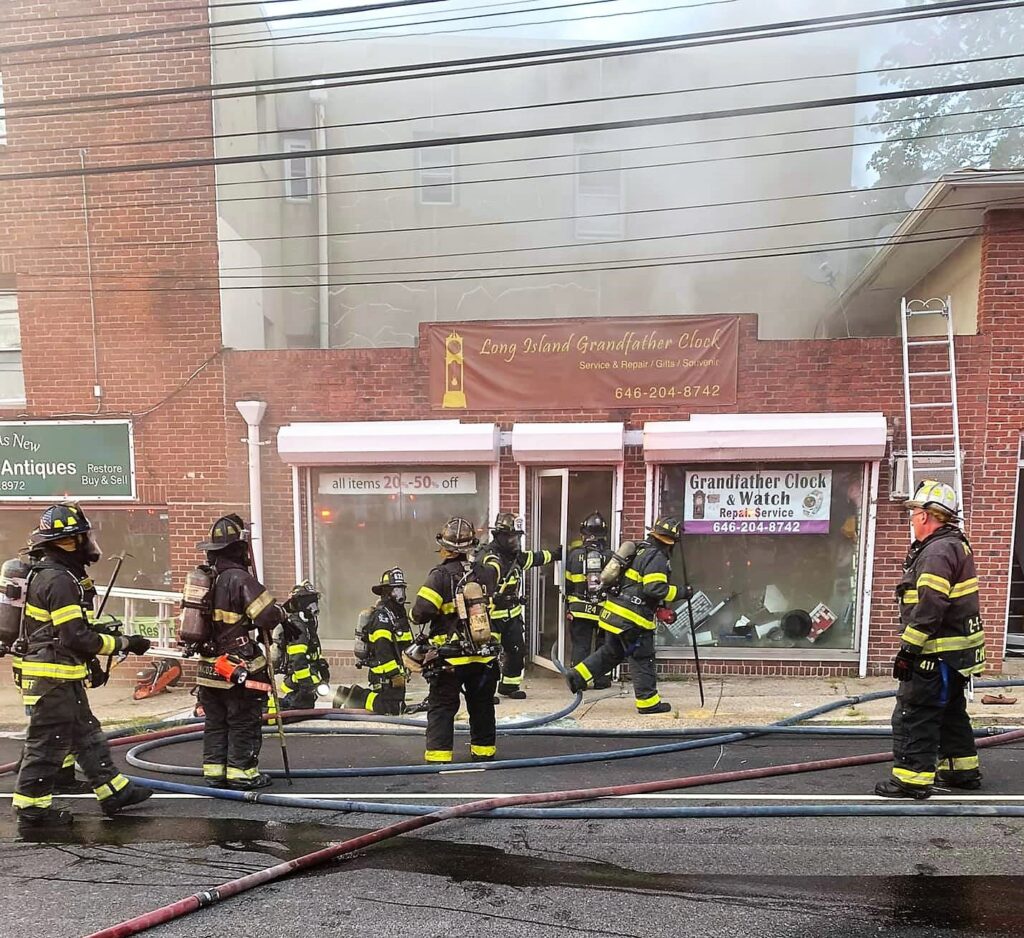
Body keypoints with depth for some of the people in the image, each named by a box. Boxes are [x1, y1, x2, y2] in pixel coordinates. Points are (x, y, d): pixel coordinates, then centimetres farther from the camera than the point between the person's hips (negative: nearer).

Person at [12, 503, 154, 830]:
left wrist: (91, 661, 21)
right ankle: (31, 809, 16)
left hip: (63, 678, 11)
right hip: (52, 679, -11)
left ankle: (114, 793, 24)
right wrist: (124, 643, -14)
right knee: (48, 743, 2)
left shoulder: (56, 574, 11)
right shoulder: (59, 580, -21)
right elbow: (78, 637, -24)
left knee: (87, 734, 15)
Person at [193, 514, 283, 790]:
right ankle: (241, 773, 11)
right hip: (238, 668, -8)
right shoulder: (240, 579, -20)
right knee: (244, 722, 5)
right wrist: (279, 612, -3)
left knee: (215, 722, 17)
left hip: (209, 665, 8)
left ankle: (214, 772, 24)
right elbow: (269, 615, -25)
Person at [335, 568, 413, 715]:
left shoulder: (399, 612, 17)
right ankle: (354, 696, -1)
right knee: (391, 709, -15)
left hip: (395, 670, 10)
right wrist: (394, 674, -25)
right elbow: (382, 649, -24)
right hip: (384, 674, -10)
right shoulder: (381, 614, -15)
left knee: (399, 707, 13)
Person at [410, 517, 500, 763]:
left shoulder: (440, 576, -16)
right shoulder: (485, 573, -1)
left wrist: (416, 615, 1)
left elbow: (420, 614, -20)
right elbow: (494, 565, 24)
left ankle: (438, 755, 6)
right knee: (482, 705, 20)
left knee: (441, 707, 8)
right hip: (485, 655, 5)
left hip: (450, 657, -4)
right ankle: (484, 751, 32)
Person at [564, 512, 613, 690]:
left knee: (580, 645, 7)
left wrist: (567, 608, 14)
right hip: (604, 609, 0)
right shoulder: (610, 556, -4)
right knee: (603, 645, 14)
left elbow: (567, 584, 4)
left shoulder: (575, 554, -2)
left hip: (579, 609, 0)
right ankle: (601, 680, 18)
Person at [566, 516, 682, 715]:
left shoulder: (641, 550, 17)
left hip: (615, 613, 9)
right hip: (633, 618, -9)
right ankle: (648, 702, 12)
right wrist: (678, 592, -10)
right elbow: (654, 588, -23)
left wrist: (661, 609, 19)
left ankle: (578, 676, 18)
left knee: (611, 652, 20)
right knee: (642, 659, 3)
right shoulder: (657, 557, -12)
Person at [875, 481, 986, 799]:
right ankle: (963, 769, 35)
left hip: (938, 653, -11)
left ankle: (912, 778, 2)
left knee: (913, 714, -4)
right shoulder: (956, 545, 14)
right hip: (957, 653, 11)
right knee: (951, 712, 23)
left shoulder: (938, 552, -21)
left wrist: (908, 649, -23)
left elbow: (929, 608, -26)